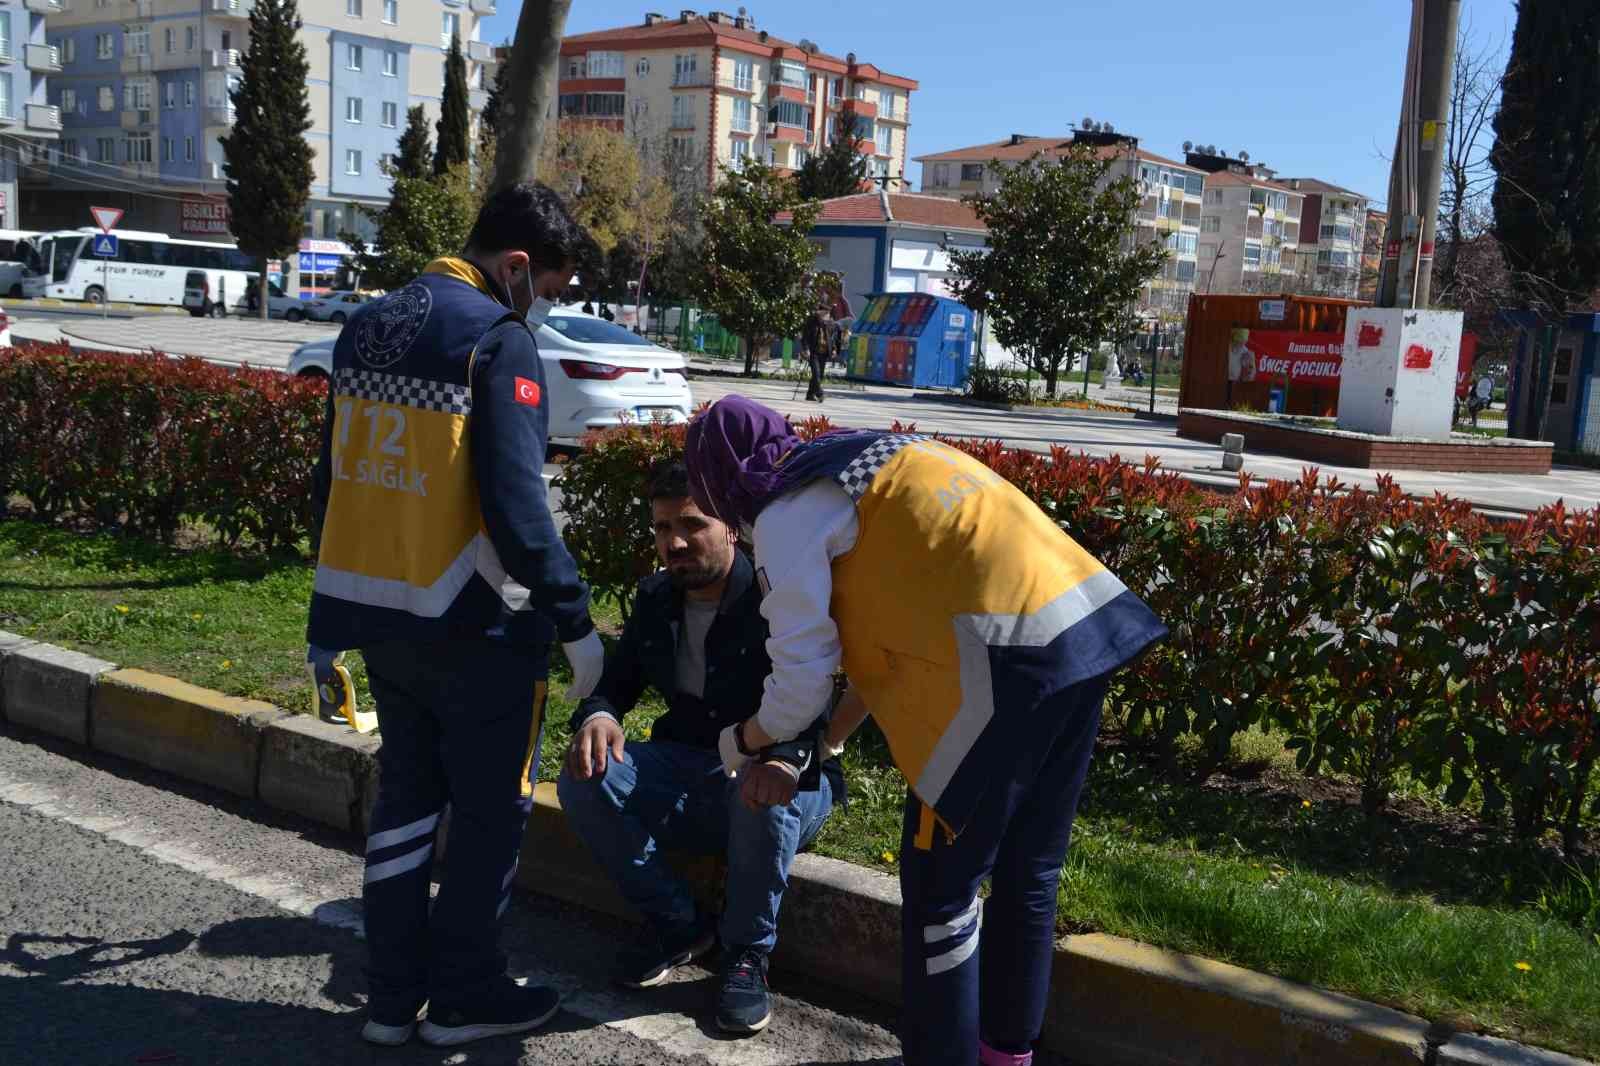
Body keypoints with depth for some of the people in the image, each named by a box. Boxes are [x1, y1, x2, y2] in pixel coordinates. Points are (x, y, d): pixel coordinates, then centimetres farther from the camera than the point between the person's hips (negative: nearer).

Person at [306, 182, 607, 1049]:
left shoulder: (366, 326, 9)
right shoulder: (499, 339, -15)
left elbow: (334, 479, 14)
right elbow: (515, 504, -22)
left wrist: (336, 613, 21)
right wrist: (574, 618, -14)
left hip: (376, 614, 7)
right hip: (475, 625, -7)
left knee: (406, 794, 19)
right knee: (492, 809, 9)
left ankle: (391, 994, 26)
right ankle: (463, 995, 21)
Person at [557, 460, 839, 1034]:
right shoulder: (655, 598, 5)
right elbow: (617, 680, 5)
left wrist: (787, 758, -51)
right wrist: (597, 716, -22)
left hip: (771, 777, -5)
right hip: (686, 774, 5)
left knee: (765, 798, -40)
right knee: (583, 781, -20)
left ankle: (747, 952, -13)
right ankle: (676, 924, -1)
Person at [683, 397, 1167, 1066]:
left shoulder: (785, 514, 1)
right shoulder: (868, 460, 26)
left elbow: (803, 674, 1)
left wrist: (744, 740, 22)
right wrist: (835, 733, 35)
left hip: (1008, 662, -9)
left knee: (939, 886, 8)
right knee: (1029, 871, 22)